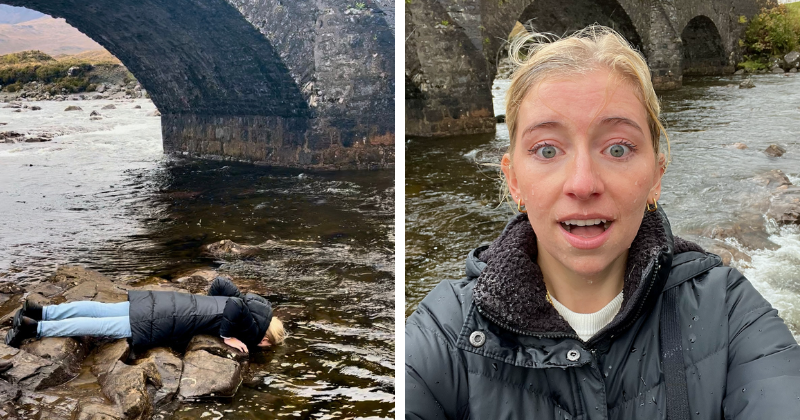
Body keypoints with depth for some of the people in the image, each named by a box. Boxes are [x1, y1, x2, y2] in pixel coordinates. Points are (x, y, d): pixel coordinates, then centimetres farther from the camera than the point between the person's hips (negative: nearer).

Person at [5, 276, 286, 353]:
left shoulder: (246, 303, 15)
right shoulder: (252, 328, -9)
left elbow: (219, 284, 23)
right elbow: (233, 311, -29)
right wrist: (227, 335, -14)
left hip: (169, 302, 8)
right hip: (165, 322, -8)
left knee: (100, 310, 10)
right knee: (102, 326, -6)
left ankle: (40, 312, 11)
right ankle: (34, 328, -4)